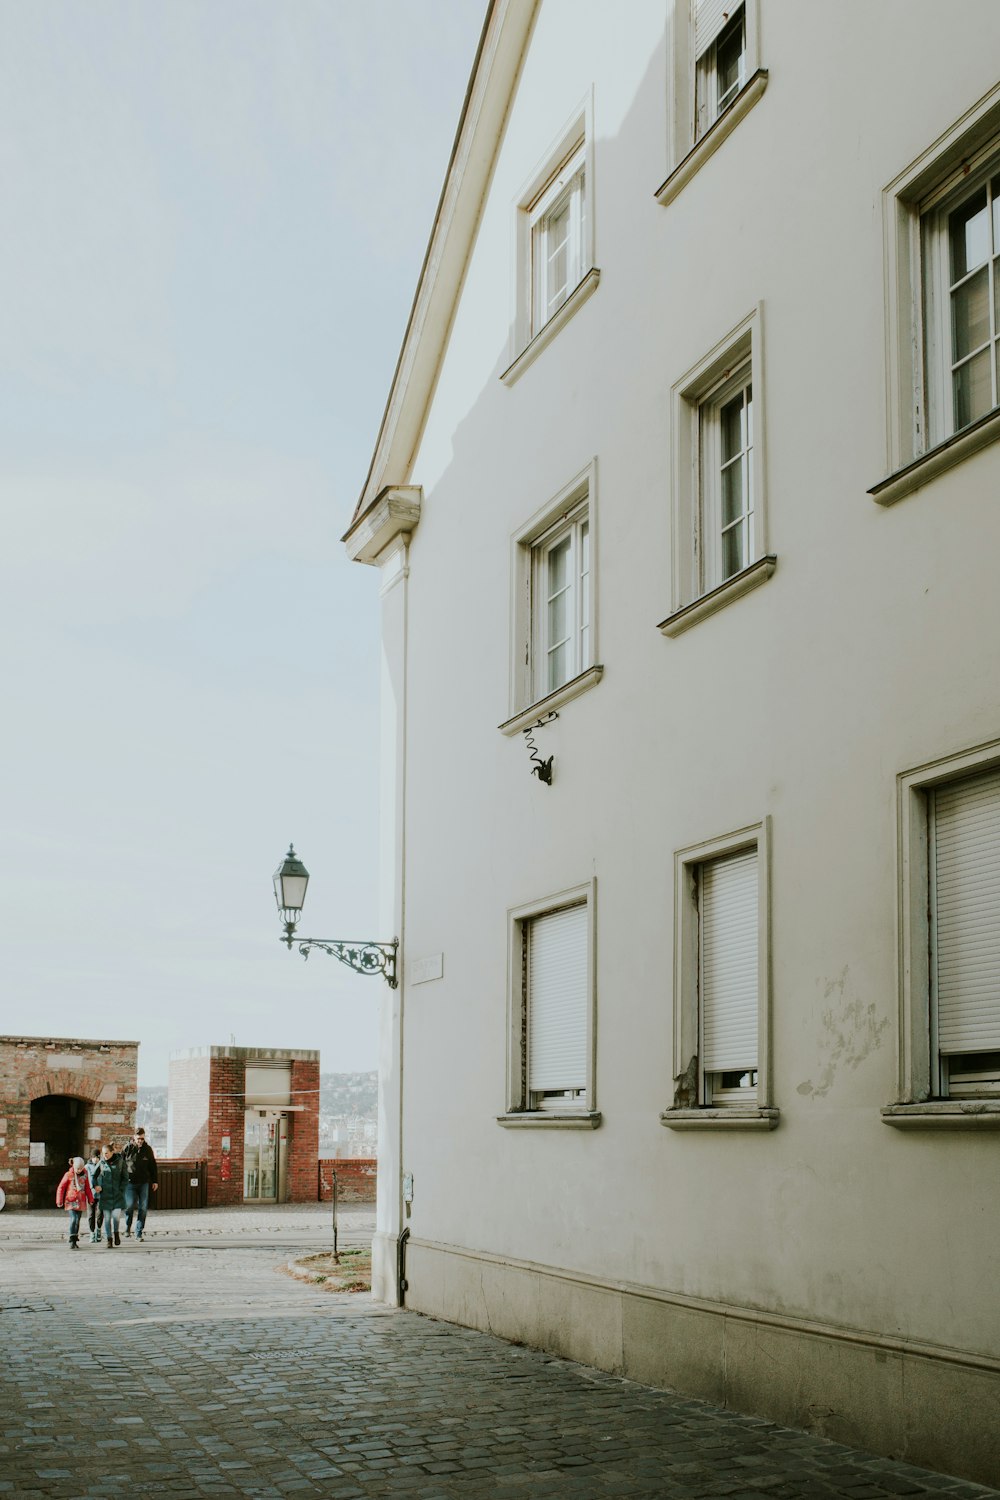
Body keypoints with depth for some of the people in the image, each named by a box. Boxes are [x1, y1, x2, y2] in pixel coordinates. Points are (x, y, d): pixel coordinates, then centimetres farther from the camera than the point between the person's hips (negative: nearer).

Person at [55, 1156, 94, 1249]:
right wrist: (59, 1201, 1)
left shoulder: (84, 1175, 5)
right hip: (71, 1201, -4)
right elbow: (61, 1188, 1)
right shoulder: (69, 1175, -4)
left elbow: (87, 1188, 14)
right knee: (73, 1219, -16)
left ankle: (75, 1241, 17)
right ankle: (72, 1241, -16)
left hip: (81, 1202, 4)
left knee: (77, 1221, 8)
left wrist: (90, 1199, 13)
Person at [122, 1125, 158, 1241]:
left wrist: (155, 1181, 14)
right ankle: (127, 1227, 10)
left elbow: (152, 1165, 15)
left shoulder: (148, 1149, 6)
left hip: (144, 1183, 2)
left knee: (143, 1207, -1)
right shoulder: (128, 1148, -2)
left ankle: (139, 1233, 7)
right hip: (130, 1182, -2)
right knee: (130, 1205, -14)